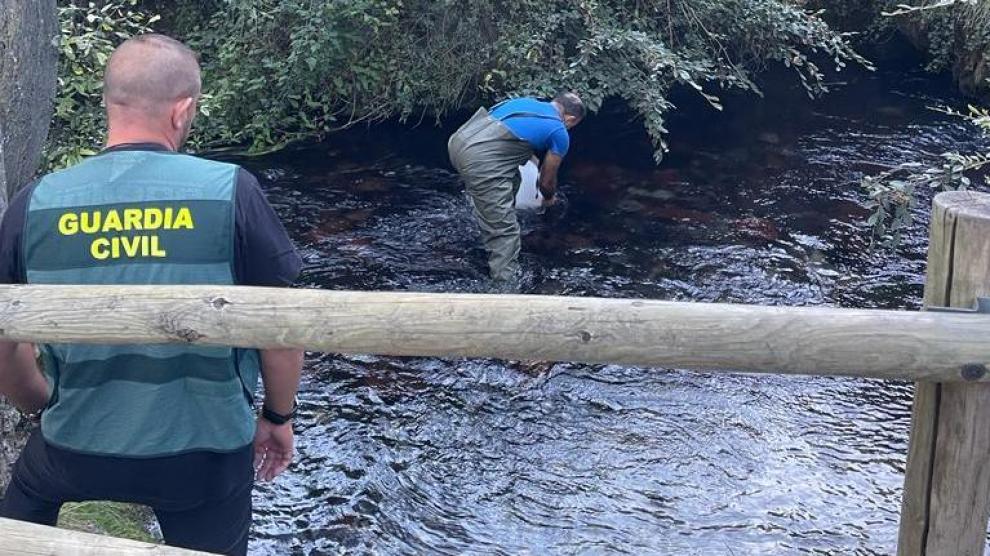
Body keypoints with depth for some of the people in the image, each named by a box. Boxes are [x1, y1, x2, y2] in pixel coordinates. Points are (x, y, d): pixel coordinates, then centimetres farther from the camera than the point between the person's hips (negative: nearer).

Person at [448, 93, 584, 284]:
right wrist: (549, 198, 42)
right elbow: (546, 181, 21)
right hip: (480, 160, -9)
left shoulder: (527, 102, 26)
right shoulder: (560, 134, 8)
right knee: (505, 230, -1)